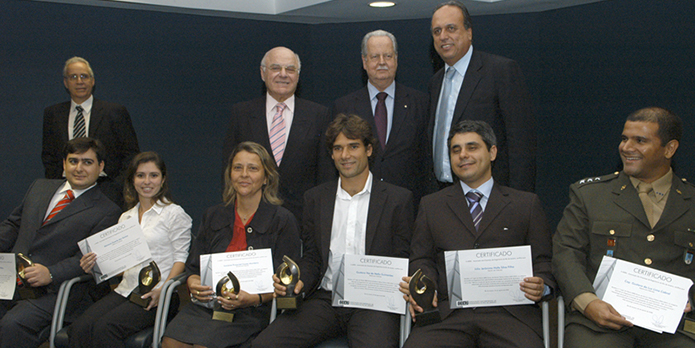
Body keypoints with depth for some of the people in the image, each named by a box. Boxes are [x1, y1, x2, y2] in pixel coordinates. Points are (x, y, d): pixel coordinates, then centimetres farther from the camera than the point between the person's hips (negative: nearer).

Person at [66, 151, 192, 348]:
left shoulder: (174, 214, 2)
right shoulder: (125, 218, 21)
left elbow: (181, 258, -4)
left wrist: (163, 290, -19)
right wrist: (94, 267, 0)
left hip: (154, 296, -5)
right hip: (125, 290, 5)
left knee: (104, 328, -28)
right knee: (79, 328, -22)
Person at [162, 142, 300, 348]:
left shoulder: (283, 221, 2)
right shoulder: (213, 216, 17)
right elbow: (194, 266, 18)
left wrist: (254, 298, -20)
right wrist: (193, 284, -6)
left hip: (250, 312, -4)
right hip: (206, 303, 4)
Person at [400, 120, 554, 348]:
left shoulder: (527, 204, 18)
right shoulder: (431, 206, 21)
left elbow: (542, 261, 14)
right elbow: (422, 259, 14)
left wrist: (542, 287, -9)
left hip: (508, 313, 0)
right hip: (447, 312, 0)